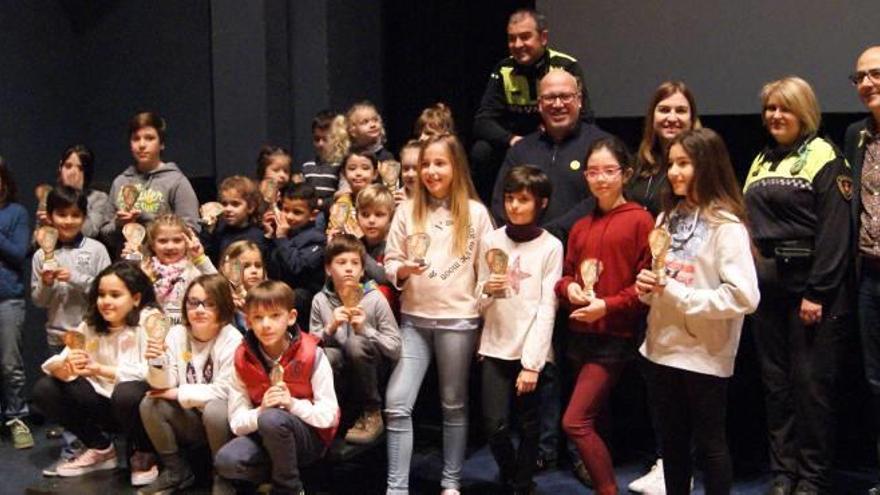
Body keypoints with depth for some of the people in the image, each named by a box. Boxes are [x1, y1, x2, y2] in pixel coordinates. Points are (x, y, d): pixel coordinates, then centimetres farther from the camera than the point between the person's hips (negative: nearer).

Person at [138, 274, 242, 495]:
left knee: (215, 410, -34)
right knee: (149, 404, -16)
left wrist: (179, 394, -16)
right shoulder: (177, 333, -4)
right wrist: (157, 362, -26)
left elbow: (224, 392, -20)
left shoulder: (232, 340, -18)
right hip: (190, 420, 5)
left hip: (224, 419, -4)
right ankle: (176, 471, 3)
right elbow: (165, 386, -5)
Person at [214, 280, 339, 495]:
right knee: (225, 461, -27)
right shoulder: (243, 360, -3)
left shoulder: (312, 355, -12)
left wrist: (292, 404, -26)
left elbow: (329, 415, -12)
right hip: (264, 435, 3)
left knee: (272, 419, -35)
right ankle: (280, 471, 1)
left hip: (311, 437, -3)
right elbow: (237, 422, -5)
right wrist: (261, 411, -25)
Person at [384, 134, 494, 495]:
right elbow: (390, 261, 4)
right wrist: (402, 270, -17)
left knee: (454, 405, 11)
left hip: (458, 319, -1)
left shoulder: (475, 212, -1)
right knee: (397, 404, -6)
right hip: (414, 318, 1)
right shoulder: (407, 210, 3)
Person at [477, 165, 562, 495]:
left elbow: (547, 308, -8)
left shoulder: (551, 247, -4)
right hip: (495, 347, 2)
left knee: (528, 425, 5)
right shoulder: (491, 241, 5)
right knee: (495, 425, -3)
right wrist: (487, 290, -14)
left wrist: (532, 362, -13)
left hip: (531, 350, -2)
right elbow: (480, 302, 10)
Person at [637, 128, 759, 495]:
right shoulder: (668, 218, 9)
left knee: (709, 444, 7)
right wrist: (648, 286, -3)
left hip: (705, 355, -6)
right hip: (663, 349, 7)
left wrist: (677, 292, -20)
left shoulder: (726, 226, -13)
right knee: (672, 442, 16)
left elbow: (744, 296, -22)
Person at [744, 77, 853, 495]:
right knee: (776, 382, 9)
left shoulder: (824, 158, -6)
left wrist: (817, 293, -18)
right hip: (768, 283, 7)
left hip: (809, 284, -7)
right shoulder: (762, 161, 17)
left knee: (811, 383, -2)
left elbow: (834, 231, -13)